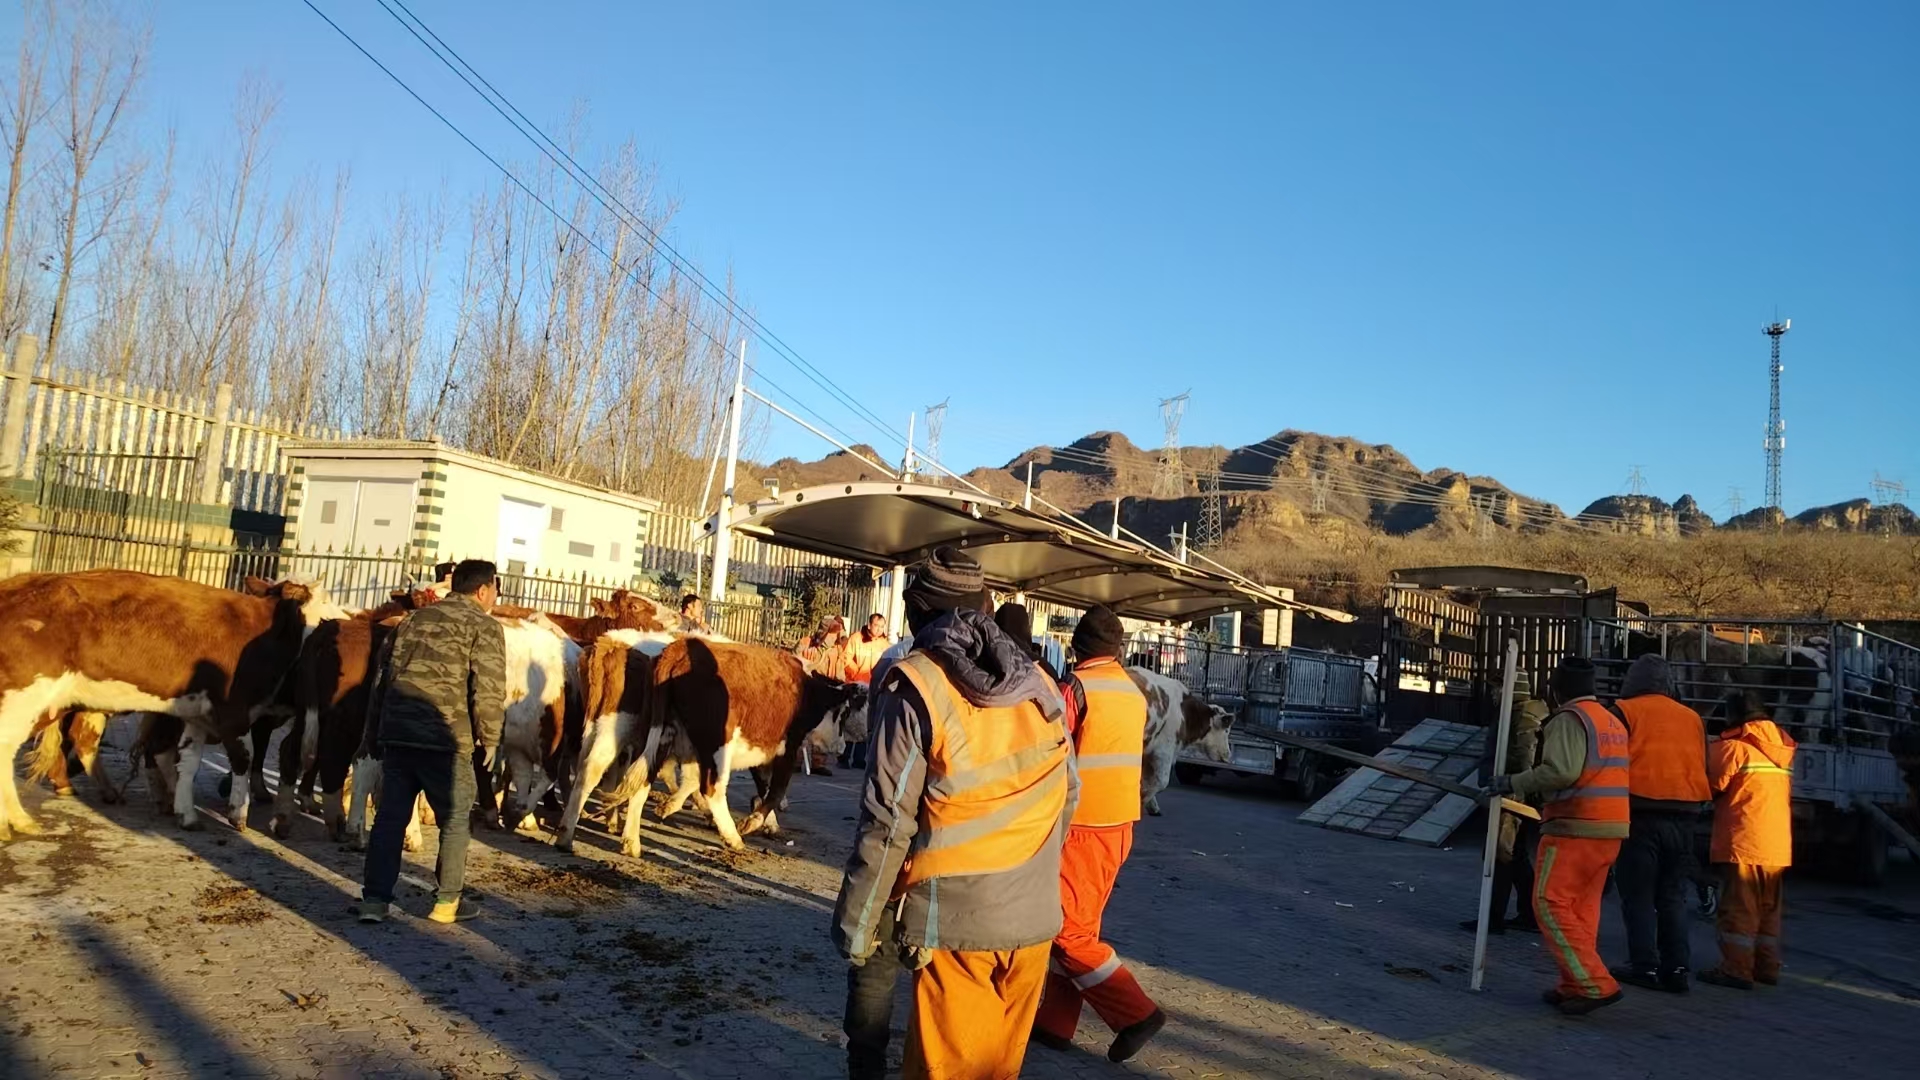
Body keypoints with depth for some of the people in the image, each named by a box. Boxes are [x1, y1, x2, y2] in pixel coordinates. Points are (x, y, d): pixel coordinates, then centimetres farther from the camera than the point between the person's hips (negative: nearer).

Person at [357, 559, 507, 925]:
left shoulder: (417, 618, 18)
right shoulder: (484, 627, -1)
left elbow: (384, 678, 18)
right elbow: (488, 690, -10)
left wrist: (373, 733, 24)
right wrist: (490, 739, 2)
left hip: (396, 733, 6)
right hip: (445, 737, -5)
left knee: (390, 817, 12)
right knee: (454, 820, 8)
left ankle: (375, 899, 13)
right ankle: (447, 901, 15)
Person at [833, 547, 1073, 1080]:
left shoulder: (915, 686, -11)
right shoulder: (1039, 685, 5)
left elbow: (887, 823, -13)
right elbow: (1066, 795, 13)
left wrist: (854, 926, -4)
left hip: (956, 916, -5)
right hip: (1035, 916, 5)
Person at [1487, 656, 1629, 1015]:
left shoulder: (1569, 719, -11)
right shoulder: (1613, 721, 18)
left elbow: (1561, 770, -23)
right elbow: (1602, 773, 18)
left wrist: (1513, 783, -15)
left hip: (1575, 828, -9)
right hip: (1612, 828, 9)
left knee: (1551, 904, -5)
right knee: (1583, 907, 13)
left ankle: (1594, 983, -9)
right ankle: (1576, 985, 17)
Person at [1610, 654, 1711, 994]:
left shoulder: (1625, 711, -3)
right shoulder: (1692, 718, 13)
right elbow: (1703, 768, 15)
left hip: (1640, 814, -5)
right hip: (1683, 817, 5)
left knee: (1638, 895, 3)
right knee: (1673, 896, 12)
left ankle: (1645, 966, 1)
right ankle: (1677, 967, 10)